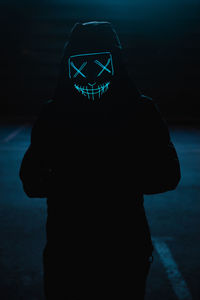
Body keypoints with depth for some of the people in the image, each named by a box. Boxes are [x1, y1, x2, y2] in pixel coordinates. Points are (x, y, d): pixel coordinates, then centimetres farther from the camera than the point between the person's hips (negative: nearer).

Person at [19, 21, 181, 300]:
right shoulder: (53, 114, 1)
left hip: (125, 253, 0)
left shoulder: (140, 110, -2)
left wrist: (121, 179, -20)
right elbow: (31, 182, 0)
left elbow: (168, 174, -3)